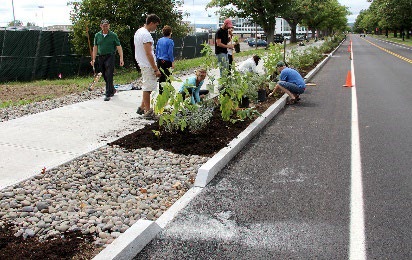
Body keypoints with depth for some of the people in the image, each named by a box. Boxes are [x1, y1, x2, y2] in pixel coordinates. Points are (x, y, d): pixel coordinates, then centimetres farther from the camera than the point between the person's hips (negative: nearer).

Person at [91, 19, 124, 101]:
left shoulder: (113, 35, -2)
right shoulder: (97, 35, 8)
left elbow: (119, 47, -3)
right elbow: (95, 47, 12)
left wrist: (121, 58, -11)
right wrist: (93, 59, 8)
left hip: (110, 57, -4)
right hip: (100, 58, 4)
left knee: (109, 76, -10)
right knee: (105, 76, 11)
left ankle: (108, 94, -7)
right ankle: (112, 90, 29)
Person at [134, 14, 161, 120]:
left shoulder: (138, 32, 13)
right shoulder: (146, 35, -19)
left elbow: (136, 49, 20)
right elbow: (148, 54, -23)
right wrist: (156, 69, -21)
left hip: (142, 64, 10)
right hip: (148, 65, -10)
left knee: (148, 87, 17)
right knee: (148, 87, -3)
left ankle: (142, 107, 23)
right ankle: (147, 111, 4)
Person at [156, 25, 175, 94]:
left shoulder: (159, 40, 8)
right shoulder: (170, 41, -10)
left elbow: (156, 51, 12)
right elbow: (170, 53, -13)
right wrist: (173, 62, -8)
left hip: (160, 61, 6)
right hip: (166, 61, -6)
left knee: (161, 76, 14)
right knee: (167, 77, 0)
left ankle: (160, 91, 22)